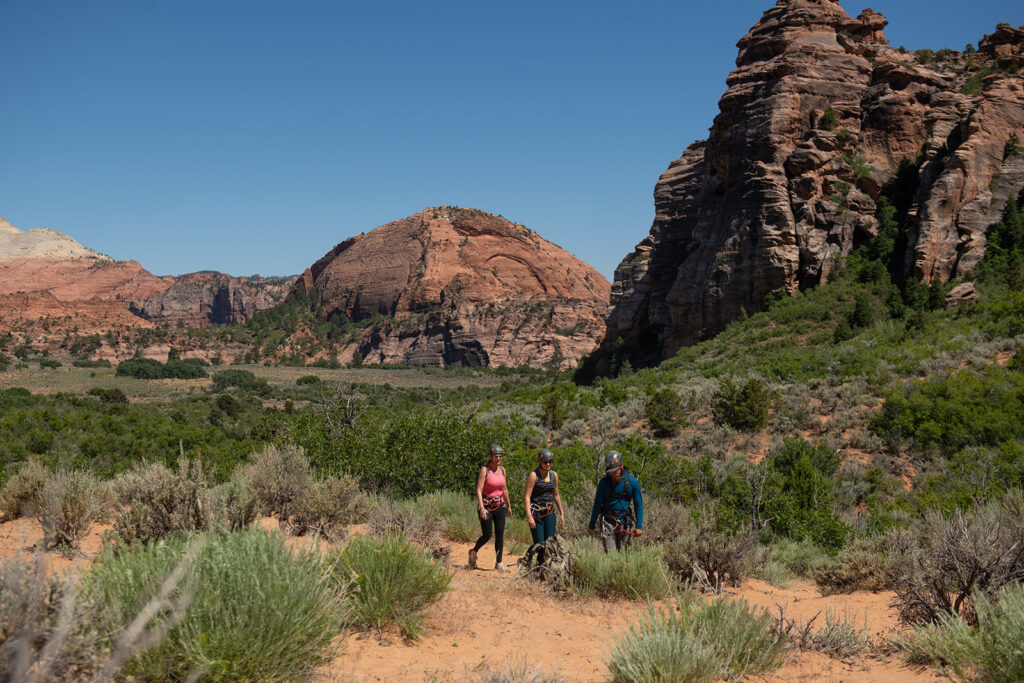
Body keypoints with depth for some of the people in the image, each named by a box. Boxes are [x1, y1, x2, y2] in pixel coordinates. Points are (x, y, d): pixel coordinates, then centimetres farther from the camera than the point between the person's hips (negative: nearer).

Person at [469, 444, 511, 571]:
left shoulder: (502, 470, 5)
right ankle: (473, 552, 27)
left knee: (500, 534, -2)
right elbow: (479, 490, -17)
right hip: (486, 506, -5)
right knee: (486, 536, -1)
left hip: (499, 506, 5)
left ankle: (498, 563, 5)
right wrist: (482, 509, -26)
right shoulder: (485, 470, -13)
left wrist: (508, 505, 24)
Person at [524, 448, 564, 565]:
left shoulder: (554, 475, 8)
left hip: (550, 513, 5)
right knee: (539, 544, -8)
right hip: (536, 514, -5)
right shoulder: (534, 475, -10)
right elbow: (527, 497, -14)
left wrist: (561, 513, 18)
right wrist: (529, 516, -22)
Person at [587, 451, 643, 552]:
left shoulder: (632, 482, -3)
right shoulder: (604, 482, -4)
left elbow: (638, 505, 2)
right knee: (610, 554, -12)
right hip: (608, 521, -1)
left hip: (625, 521, 1)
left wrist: (639, 526, -3)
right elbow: (597, 505, 2)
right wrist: (591, 526, 4)